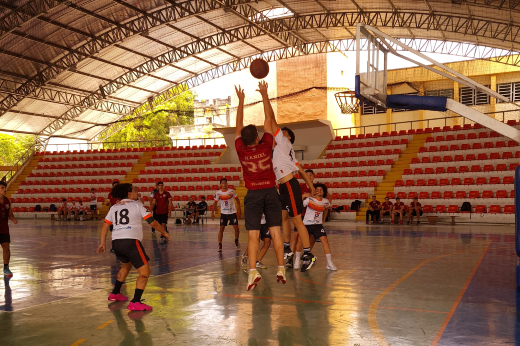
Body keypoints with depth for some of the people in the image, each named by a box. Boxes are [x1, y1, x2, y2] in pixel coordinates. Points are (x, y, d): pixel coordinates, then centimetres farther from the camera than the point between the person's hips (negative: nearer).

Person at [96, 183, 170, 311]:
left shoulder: (114, 207, 20)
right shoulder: (137, 205, 5)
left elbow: (105, 225, 17)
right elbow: (153, 222, 1)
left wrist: (103, 243, 25)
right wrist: (164, 232, 14)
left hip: (116, 242, 7)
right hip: (131, 241, -7)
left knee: (126, 266, 34)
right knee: (145, 272, -2)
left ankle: (115, 294, 41)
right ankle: (135, 303, -11)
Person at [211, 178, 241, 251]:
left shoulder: (231, 191, -7)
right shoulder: (218, 193, -5)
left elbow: (237, 199, 4)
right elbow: (215, 202, 5)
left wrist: (238, 209, -2)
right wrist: (212, 212, -1)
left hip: (232, 212, 0)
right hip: (223, 213, 0)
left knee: (236, 228, -1)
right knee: (221, 229, -6)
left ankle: (236, 240, 26)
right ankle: (220, 245, -1)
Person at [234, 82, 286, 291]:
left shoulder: (241, 151, -7)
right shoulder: (266, 146, -7)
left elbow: (238, 126, 6)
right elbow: (268, 119, 2)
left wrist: (241, 101, 15)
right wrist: (264, 94, 10)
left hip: (253, 195, -1)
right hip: (270, 192, 1)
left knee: (253, 235, -3)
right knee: (275, 231, 5)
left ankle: (253, 271, -14)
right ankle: (281, 269, 7)